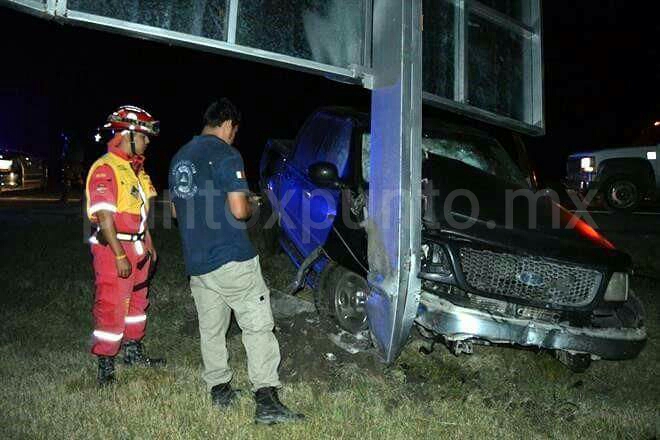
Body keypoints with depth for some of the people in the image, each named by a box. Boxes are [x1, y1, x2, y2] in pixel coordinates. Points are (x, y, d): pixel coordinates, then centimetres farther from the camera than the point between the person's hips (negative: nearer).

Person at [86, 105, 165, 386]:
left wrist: (148, 245, 18)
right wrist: (119, 256, -22)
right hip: (114, 247, -9)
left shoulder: (135, 168, 13)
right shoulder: (105, 169, -16)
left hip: (138, 246, 10)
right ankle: (105, 365, 10)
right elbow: (104, 216, -21)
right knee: (111, 308, -3)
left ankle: (134, 351, 34)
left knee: (137, 300, 19)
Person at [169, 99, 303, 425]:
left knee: (210, 329, 15)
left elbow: (176, 211, 22)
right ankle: (266, 400, -4)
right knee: (258, 325, -2)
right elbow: (238, 210, -18)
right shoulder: (226, 155, -10)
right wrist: (249, 208, 3)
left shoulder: (179, 157, 15)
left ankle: (218, 389, 24)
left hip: (196, 262, 8)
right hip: (231, 258, -7)